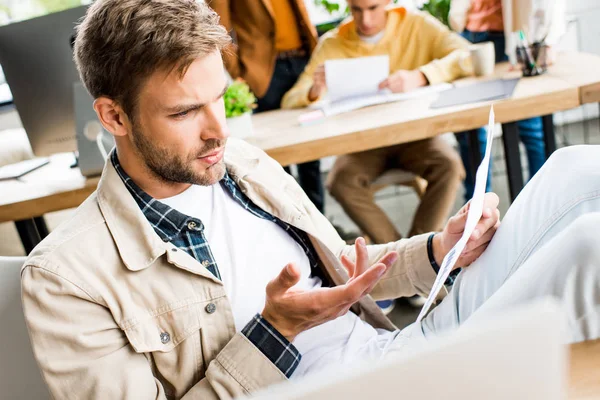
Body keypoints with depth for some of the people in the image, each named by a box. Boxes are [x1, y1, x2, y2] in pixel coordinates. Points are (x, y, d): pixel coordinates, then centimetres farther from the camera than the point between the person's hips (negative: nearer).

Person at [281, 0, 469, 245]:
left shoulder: (417, 25, -3)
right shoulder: (331, 44, -2)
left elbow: (468, 55, -16)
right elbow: (289, 103, -5)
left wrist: (421, 76, -34)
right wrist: (314, 92, -29)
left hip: (413, 133, 0)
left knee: (449, 165, -29)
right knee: (341, 181, -29)